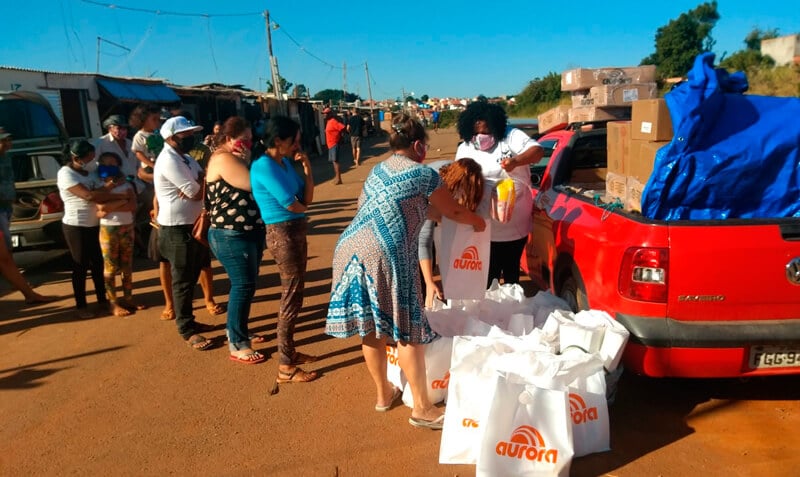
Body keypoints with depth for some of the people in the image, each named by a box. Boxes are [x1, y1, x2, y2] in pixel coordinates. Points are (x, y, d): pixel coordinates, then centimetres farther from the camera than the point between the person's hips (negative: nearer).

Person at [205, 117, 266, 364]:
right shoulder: (223, 159, -16)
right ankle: (237, 345, 3)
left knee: (246, 284, 17)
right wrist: (246, 161, -10)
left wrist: (247, 161, 0)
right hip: (231, 235, -10)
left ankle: (236, 330, 33)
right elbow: (253, 184, -23)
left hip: (250, 232, 10)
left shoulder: (235, 158, 16)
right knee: (243, 285, -7)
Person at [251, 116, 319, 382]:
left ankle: (289, 352, 31)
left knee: (295, 294, 17)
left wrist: (307, 167, 0)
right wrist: (303, 207, 3)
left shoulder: (286, 162, 11)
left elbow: (307, 199, 8)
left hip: (297, 231, 9)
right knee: (291, 298, -2)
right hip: (283, 234, -9)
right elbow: (290, 204, -20)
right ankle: (285, 368, 9)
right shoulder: (264, 165, -16)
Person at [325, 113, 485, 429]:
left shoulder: (377, 171, 22)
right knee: (407, 331, 3)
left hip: (350, 247, 7)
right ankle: (422, 409, 13)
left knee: (370, 328, 16)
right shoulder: (423, 174, 3)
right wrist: (477, 221, 35)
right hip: (385, 254, -7)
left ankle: (383, 393, 32)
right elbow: (453, 212, 14)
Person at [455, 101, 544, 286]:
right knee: (489, 277, 4)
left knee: (512, 271, 17)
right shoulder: (464, 150, 2)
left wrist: (516, 161, -36)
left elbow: (537, 151, -17)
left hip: (516, 224, 0)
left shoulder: (511, 136, -5)